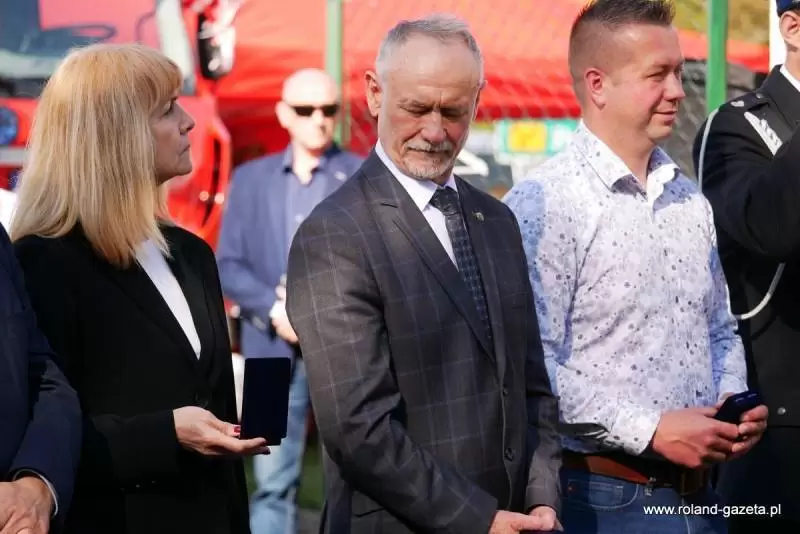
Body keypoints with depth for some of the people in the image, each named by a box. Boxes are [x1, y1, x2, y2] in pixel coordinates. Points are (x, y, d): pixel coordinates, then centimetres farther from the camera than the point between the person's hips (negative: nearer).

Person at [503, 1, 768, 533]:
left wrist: (732, 401, 2)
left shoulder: (689, 200, 11)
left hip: (698, 490, 7)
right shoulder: (543, 203, -12)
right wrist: (652, 430, -19)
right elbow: (532, 365, -19)